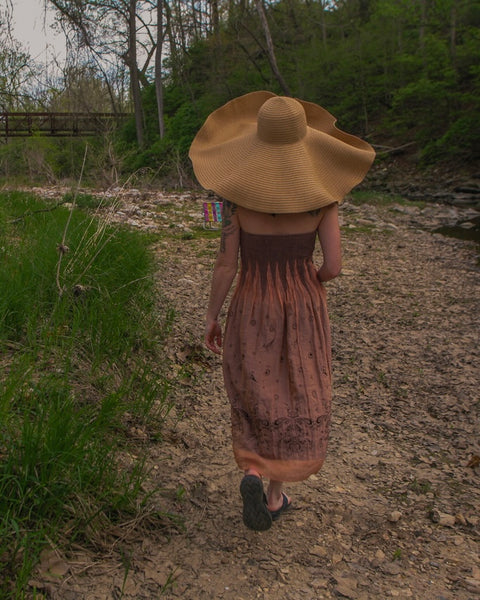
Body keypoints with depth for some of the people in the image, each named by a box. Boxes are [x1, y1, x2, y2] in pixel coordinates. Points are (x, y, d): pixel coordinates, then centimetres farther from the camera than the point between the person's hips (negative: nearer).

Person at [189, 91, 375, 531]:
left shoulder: (236, 191, -13)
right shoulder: (322, 192, -10)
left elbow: (225, 263, -12)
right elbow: (334, 265, -11)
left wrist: (211, 318, 1)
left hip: (252, 310, 0)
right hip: (303, 311, 1)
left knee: (256, 397, 19)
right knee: (297, 402, 17)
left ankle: (253, 475, -4)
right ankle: (275, 495, 24)